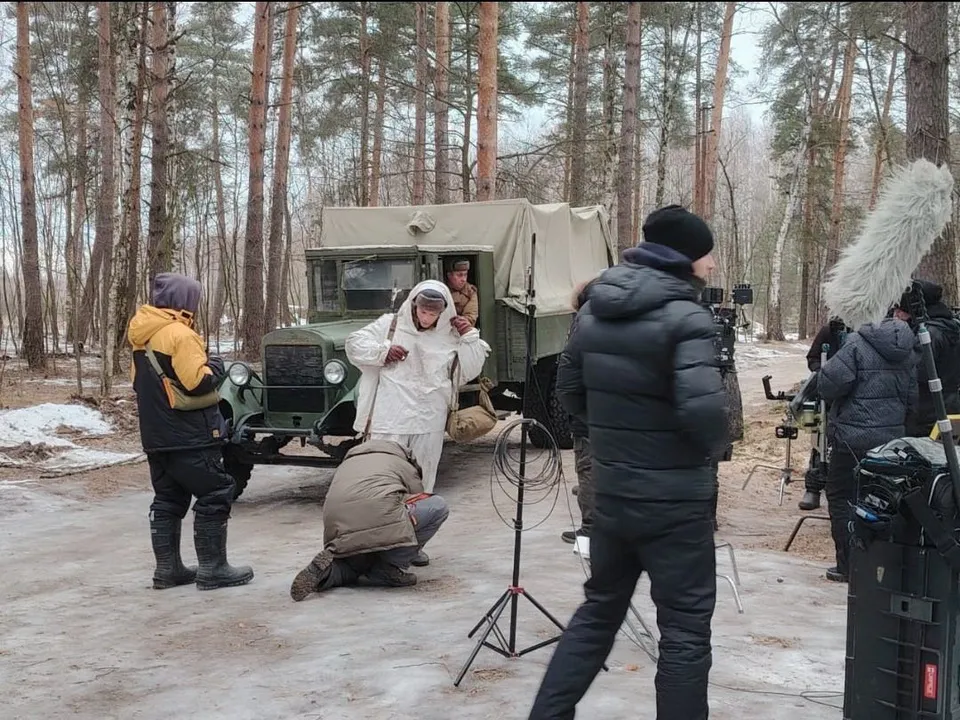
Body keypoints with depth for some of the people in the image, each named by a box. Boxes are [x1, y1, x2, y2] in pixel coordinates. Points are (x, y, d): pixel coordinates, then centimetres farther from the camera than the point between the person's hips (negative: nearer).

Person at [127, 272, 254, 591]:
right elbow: (198, 382, -23)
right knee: (215, 495, -2)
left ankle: (167, 568, 18)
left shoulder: (142, 335, 12)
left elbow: (140, 381, 19)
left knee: (168, 499, 14)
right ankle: (212, 569, -1)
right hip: (187, 435, -9)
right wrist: (215, 366, -5)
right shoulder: (178, 333, -17)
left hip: (156, 434, 9)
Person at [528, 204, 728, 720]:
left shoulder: (593, 311, 6)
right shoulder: (685, 316, -16)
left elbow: (570, 393, 14)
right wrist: (713, 447, -7)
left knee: (599, 608, 21)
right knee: (686, 628, 6)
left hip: (610, 492, 7)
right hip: (673, 500, -7)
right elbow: (702, 408, -27)